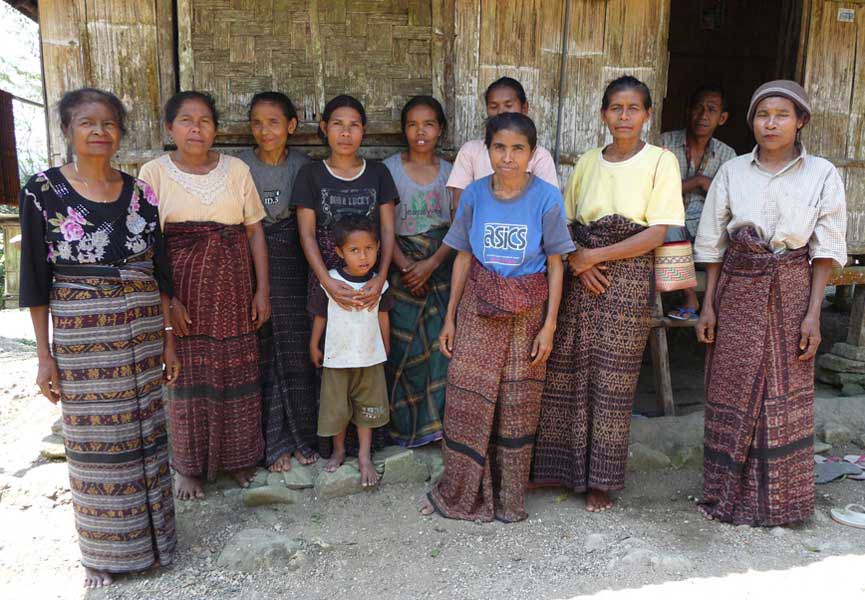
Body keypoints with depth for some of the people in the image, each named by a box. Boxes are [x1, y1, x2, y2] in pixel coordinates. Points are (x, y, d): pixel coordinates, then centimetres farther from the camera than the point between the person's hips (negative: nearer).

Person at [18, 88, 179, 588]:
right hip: (81, 337, -2)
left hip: (144, 332, 3)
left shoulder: (140, 192, 4)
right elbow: (36, 279, -3)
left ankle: (152, 536, 30)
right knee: (95, 443, 7)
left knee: (146, 436, 11)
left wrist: (169, 339, 6)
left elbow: (161, 272, 8)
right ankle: (104, 554, 25)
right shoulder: (44, 191, -4)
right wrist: (45, 354, -5)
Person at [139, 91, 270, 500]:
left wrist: (262, 289, 0)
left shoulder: (236, 170, 4)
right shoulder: (154, 173, -2)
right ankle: (188, 465, 22)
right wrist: (165, 299, -12)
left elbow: (255, 232, 5)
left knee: (236, 372, 7)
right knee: (187, 374, 5)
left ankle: (236, 456, 26)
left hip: (232, 289, 2)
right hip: (182, 289, -2)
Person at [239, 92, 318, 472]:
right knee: (262, 353, 2)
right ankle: (274, 442, 16)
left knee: (296, 351, 6)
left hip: (292, 265, 1)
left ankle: (301, 435, 22)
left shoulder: (302, 166, 3)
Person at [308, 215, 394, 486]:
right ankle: (338, 450, 33)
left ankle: (365, 456, 25)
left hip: (370, 357, 2)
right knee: (337, 408, 11)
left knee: (367, 408, 11)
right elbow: (320, 316, -1)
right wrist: (314, 346, 5)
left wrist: (386, 348, 15)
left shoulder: (378, 283, -6)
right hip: (336, 357, -1)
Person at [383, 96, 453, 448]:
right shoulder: (389, 169, 2)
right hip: (401, 266, -1)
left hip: (440, 265, 2)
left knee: (439, 341, -3)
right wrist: (405, 266, -14)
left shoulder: (450, 173, 7)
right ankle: (405, 422, 13)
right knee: (404, 342, -3)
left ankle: (435, 419, 13)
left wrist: (430, 264, -14)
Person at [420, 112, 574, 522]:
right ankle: (460, 493, 22)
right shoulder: (475, 194, -1)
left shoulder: (546, 198, -7)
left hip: (527, 313, -1)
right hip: (478, 308, 2)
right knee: (466, 400, 3)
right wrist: (450, 318, 4)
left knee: (518, 405, 7)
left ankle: (510, 498, 25)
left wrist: (549, 326, -6)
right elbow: (463, 258, 5)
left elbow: (555, 265, -3)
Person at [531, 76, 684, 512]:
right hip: (581, 276, 4)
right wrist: (575, 258, -9)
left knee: (613, 378, 2)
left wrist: (595, 255, -12)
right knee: (566, 369, 5)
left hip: (629, 278, -3)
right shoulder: (587, 162, 11)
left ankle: (600, 479, 17)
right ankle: (558, 465, 22)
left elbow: (657, 233, -9)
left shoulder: (660, 161, -1)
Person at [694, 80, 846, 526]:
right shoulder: (732, 172, 3)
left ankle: (777, 498, 21)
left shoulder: (822, 175, -1)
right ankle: (728, 493, 21)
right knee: (731, 389, 6)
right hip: (737, 290, 1)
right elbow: (713, 243, 5)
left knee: (785, 395, 5)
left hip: (790, 292, -1)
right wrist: (708, 305, 1)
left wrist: (813, 313, -6)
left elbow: (825, 250, 0)